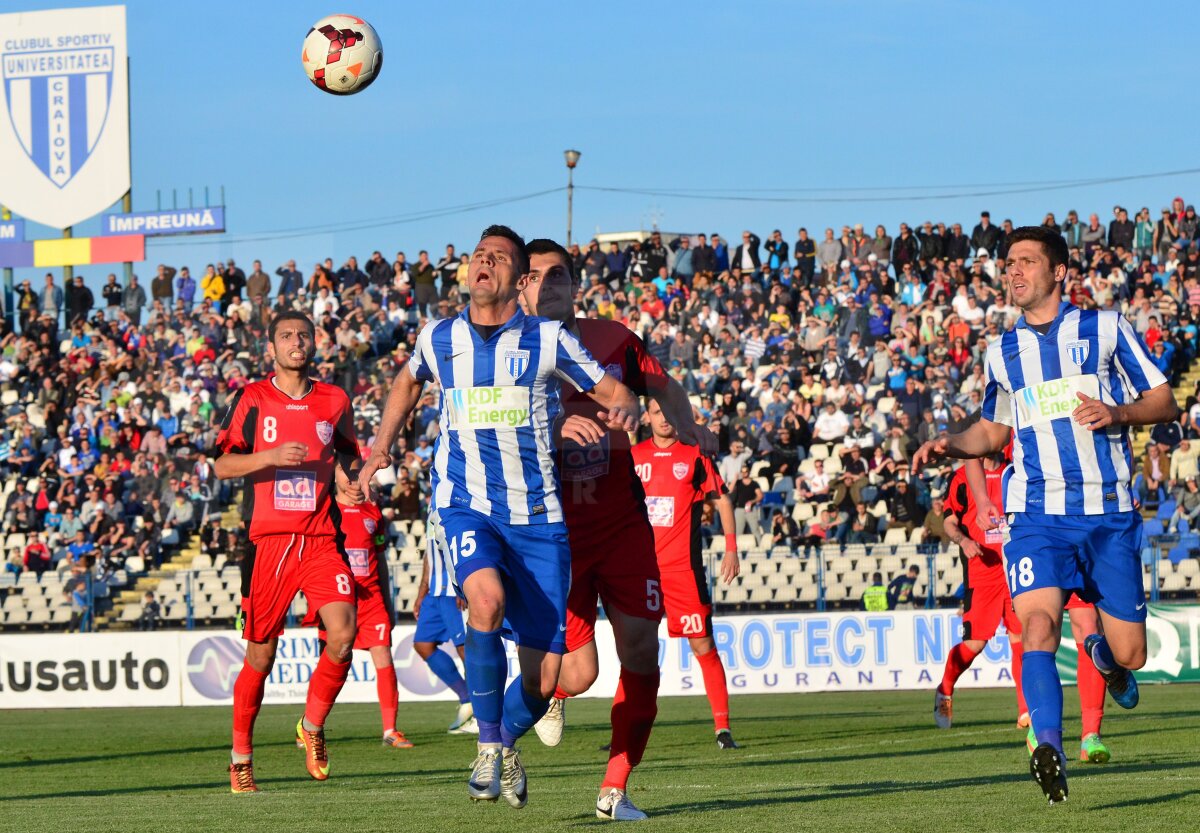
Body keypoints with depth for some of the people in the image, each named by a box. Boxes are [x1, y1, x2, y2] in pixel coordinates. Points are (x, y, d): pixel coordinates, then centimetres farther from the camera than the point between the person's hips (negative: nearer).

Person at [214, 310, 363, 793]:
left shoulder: (335, 401, 11)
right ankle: (241, 755, 18)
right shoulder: (251, 400, 3)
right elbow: (221, 465, 0)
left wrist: (347, 482, 4)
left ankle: (313, 727, 6)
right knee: (260, 653, 2)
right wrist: (271, 456, -15)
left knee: (342, 634, -17)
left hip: (321, 540, 2)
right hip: (268, 540, -2)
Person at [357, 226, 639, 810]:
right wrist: (382, 445, 20)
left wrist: (624, 411, -18)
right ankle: (487, 747, -18)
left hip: (537, 515, 0)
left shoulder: (547, 340, 1)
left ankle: (508, 741, 33)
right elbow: (408, 382, 31)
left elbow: (615, 393, 5)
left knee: (543, 679, -3)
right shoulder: (438, 339, 8)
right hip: (466, 505, 0)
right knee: (487, 597, -34)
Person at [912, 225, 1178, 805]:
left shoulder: (1105, 329, 5)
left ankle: (1104, 654, 39)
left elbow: (1164, 402, 6)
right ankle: (1050, 749, -29)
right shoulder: (1001, 353, 14)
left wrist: (1118, 413, -14)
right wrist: (952, 446, 7)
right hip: (1037, 512, 1)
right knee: (1038, 625, -24)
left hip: (1109, 511, -1)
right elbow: (994, 429, 27)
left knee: (1129, 655, 3)